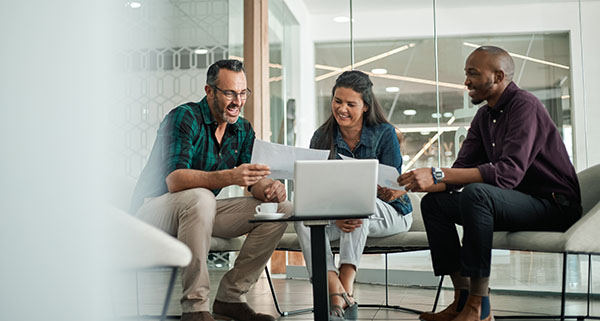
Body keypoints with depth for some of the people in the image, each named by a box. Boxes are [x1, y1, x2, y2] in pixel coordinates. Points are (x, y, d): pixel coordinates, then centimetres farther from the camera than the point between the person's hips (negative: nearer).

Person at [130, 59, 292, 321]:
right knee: (200, 197, -40)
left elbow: (255, 181, 1)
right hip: (154, 209, -7)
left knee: (281, 209, -8)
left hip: (199, 210, 7)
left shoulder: (243, 130, 4)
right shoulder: (185, 118, -19)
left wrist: (267, 188, -25)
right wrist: (229, 177, -47)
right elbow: (174, 180, -33)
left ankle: (230, 298, -6)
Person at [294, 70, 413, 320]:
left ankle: (346, 287, -39)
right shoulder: (322, 137, -1)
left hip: (389, 214, -3)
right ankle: (337, 297, -41)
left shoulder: (385, 134, -8)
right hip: (336, 215, 3)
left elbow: (393, 190, -10)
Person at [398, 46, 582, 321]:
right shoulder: (484, 117, 12)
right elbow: (461, 169, 5)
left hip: (554, 206, -9)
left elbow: (509, 172, -31)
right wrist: (420, 182, -15)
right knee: (433, 202, 0)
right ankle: (463, 299, -6)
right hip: (517, 202, 9)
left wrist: (438, 175, -36)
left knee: (476, 193, -34)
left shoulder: (524, 106, -16)